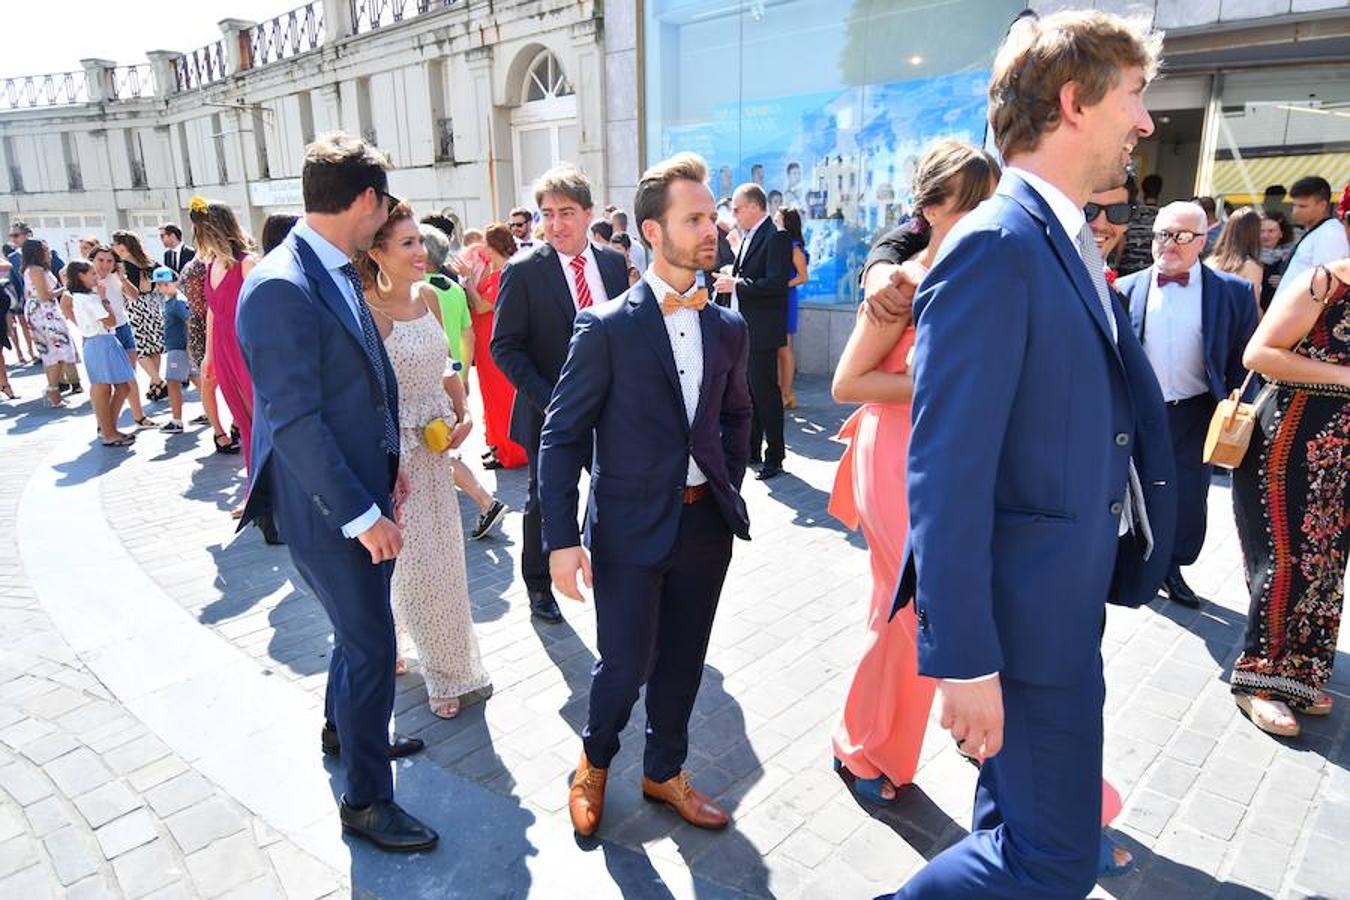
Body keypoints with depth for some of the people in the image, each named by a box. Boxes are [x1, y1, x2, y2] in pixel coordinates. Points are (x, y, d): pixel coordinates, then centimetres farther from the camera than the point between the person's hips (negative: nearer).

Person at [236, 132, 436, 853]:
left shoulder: (340, 274, 6)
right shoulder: (280, 288, -23)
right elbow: (294, 421, -24)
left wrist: (388, 465, 8)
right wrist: (363, 514, -21)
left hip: (362, 490, 9)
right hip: (327, 508, -9)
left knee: (362, 629, 24)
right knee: (370, 645, 2)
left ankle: (345, 729, 49)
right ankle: (365, 800, 22)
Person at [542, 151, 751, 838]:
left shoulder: (728, 328, 4)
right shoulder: (607, 327, -10)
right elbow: (561, 436, -10)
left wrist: (728, 486, 10)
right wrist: (560, 538, -14)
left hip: (705, 524, 5)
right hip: (631, 525, -4)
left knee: (682, 662, 16)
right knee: (625, 664, 5)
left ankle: (664, 772, 40)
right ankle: (595, 762, 37)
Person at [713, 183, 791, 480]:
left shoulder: (776, 237, -13)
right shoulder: (747, 236, 14)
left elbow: (776, 283, -22)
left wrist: (736, 284, -18)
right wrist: (730, 276, 3)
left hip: (761, 330, -9)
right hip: (741, 327, 9)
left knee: (765, 391, -3)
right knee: (748, 390, 15)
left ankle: (774, 456, 7)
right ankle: (752, 449, 27)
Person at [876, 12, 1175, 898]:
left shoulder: (1067, 240, 11)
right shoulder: (997, 245, -20)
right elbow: (947, 473, -25)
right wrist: (965, 658, -23)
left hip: (1065, 598, 10)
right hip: (1026, 611, -10)